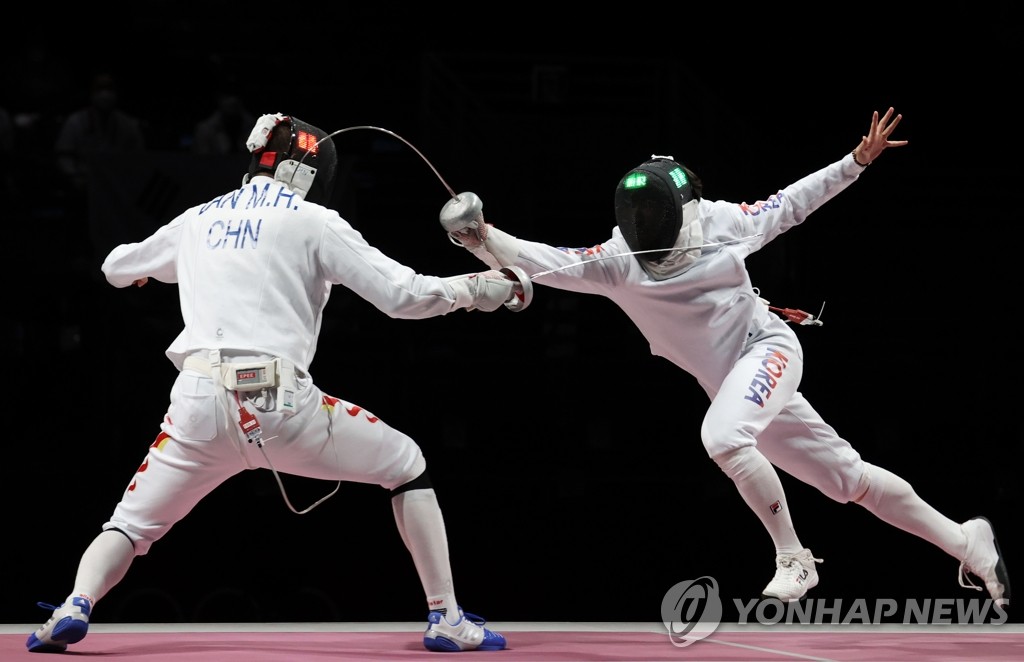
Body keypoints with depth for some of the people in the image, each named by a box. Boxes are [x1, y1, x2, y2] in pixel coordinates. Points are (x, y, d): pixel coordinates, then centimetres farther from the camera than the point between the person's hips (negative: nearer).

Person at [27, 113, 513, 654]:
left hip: (200, 406, 3)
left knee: (133, 523, 19)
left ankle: (75, 608, -15)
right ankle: (446, 620, 10)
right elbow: (403, 295, 2)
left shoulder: (199, 220, 20)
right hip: (278, 404, -3)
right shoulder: (312, 222, 7)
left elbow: (116, 268, 38)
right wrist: (475, 289, 17)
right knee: (406, 467, 18)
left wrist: (156, 263, 61)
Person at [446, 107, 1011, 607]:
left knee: (722, 438, -33)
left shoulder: (721, 222, -12)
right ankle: (966, 543, 23)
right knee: (849, 480, 7)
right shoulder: (617, 260, -11)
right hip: (734, 382, 4)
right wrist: (482, 237, -39)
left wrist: (858, 160, 1)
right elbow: (536, 261, -22)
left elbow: (788, 205, 5)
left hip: (768, 347, -4)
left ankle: (794, 559, -17)